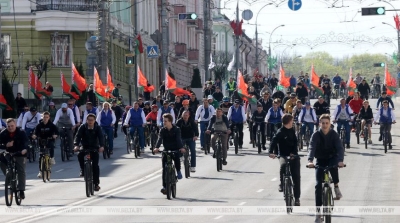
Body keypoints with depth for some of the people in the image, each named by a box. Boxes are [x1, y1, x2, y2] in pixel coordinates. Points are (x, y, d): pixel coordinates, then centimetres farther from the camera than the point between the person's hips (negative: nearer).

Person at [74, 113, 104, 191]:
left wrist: (101, 146, -40)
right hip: (85, 146, 1)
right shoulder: (83, 127, -9)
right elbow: (78, 136, -19)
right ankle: (83, 170, -9)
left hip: (94, 148, -1)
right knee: (80, 155, -32)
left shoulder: (98, 128, -10)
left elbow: (101, 137, -21)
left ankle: (96, 183, -2)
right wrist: (76, 145, -37)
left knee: (95, 165, -9)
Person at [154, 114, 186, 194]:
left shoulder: (176, 129, -8)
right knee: (164, 168, -9)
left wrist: (181, 148, -41)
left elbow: (179, 139, -23)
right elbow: (160, 139, -18)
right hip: (166, 150, 2)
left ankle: (178, 171, -5)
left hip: (175, 150, -2)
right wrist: (156, 147, -37)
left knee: (176, 157, -35)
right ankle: (164, 186, -6)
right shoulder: (162, 130, -3)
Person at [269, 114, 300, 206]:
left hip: (293, 155, 4)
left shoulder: (292, 130, 8)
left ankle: (297, 198, 6)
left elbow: (295, 142, -1)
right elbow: (274, 141, -20)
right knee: (283, 165, -38)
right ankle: (282, 184, -17)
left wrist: (293, 153, -19)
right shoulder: (280, 132, -9)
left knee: (296, 176, -2)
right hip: (284, 155, -4)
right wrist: (271, 152, -38)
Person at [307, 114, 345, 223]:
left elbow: (340, 148, -23)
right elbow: (311, 148, -26)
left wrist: (340, 160, -42)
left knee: (334, 166, -38)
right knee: (318, 185, -10)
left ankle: (336, 186, -12)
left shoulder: (334, 134, -12)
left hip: (332, 158, -1)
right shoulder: (316, 135, -12)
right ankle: (318, 211, -6)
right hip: (320, 161, 1)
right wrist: (310, 160, -45)